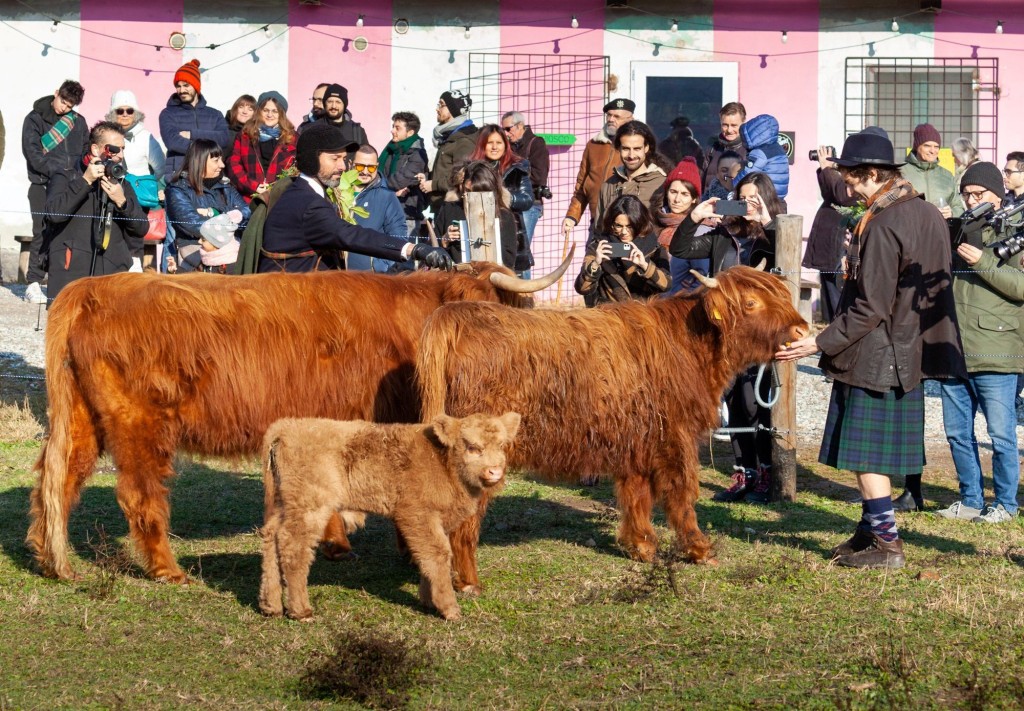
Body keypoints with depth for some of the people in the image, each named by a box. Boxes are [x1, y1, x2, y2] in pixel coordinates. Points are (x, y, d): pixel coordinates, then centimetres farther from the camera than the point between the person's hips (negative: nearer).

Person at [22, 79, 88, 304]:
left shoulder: (78, 122, 14)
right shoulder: (35, 119, 2)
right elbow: (33, 153, -8)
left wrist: (79, 172, 0)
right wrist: (57, 170, -18)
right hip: (43, 185, -3)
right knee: (43, 232, -8)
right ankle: (34, 284, -5)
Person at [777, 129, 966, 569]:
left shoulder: (882, 226, -19)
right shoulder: (928, 215, 9)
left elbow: (871, 308, -21)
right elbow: (934, 287, 16)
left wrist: (821, 343, -15)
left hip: (874, 358, -9)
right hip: (910, 352, 9)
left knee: (865, 454, -3)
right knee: (876, 452, 16)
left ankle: (887, 544, -1)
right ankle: (870, 530, 24)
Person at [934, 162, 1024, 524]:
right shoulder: (957, 230, 17)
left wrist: (982, 262, -20)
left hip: (994, 355, -7)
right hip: (954, 351, 7)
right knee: (957, 432, 11)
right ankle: (971, 500, 22)